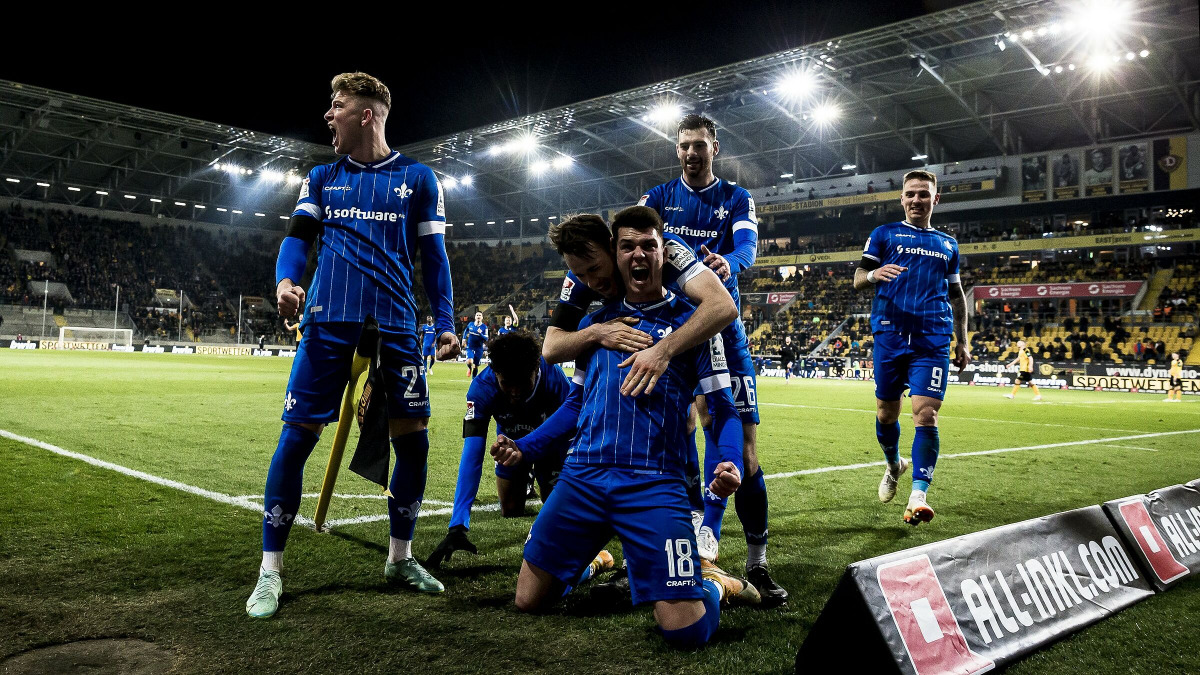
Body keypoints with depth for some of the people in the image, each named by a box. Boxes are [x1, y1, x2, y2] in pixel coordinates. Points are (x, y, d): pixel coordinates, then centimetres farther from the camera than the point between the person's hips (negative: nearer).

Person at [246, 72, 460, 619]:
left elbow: (433, 257, 9)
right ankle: (270, 570, 9)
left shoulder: (418, 179, 9)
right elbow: (297, 236, 5)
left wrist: (446, 323, 3)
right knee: (296, 437, -4)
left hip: (395, 328, 0)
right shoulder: (321, 178, 15)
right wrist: (285, 279, -16)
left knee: (413, 440, 2)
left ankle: (400, 558, 22)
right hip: (328, 324, 1)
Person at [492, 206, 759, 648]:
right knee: (528, 601, 8)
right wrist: (524, 449, 12)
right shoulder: (596, 321, 15)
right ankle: (594, 560, 38)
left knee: (685, 632, -14)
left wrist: (729, 462, -19)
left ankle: (714, 584, 21)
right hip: (583, 477, 4)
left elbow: (722, 408, 1)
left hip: (654, 484, -4)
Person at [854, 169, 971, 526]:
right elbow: (857, 280, 5)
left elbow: (957, 295, 25)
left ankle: (917, 494, -13)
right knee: (886, 411, 6)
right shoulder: (884, 234, 11)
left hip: (933, 338, 1)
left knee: (926, 413, -12)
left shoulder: (948, 244, 19)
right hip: (890, 334, -1)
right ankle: (894, 465, 34)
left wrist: (962, 340, 19)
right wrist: (874, 274, -19)